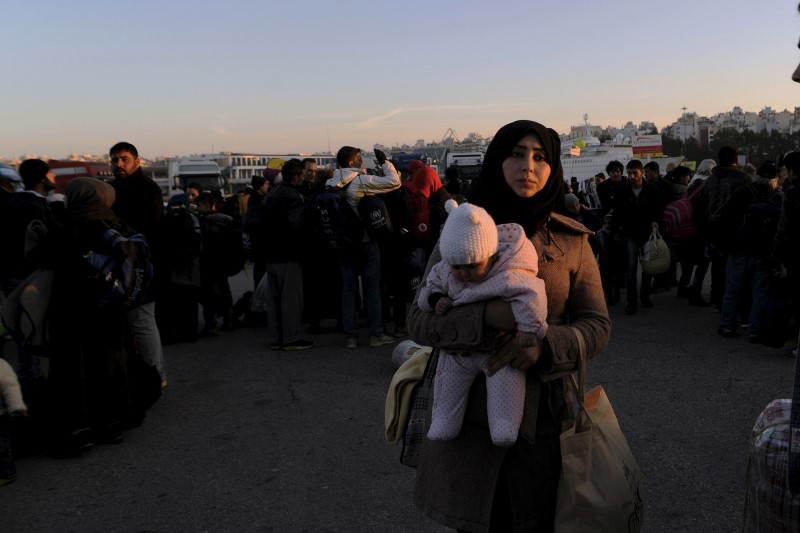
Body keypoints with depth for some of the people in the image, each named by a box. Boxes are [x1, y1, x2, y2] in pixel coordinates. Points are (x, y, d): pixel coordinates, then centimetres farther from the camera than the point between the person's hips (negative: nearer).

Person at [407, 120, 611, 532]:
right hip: (470, 413, 0)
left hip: (543, 416, 1)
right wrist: (488, 316, -25)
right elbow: (419, 320, -7)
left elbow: (597, 326, 0)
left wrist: (544, 343, -20)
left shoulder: (572, 240, 2)